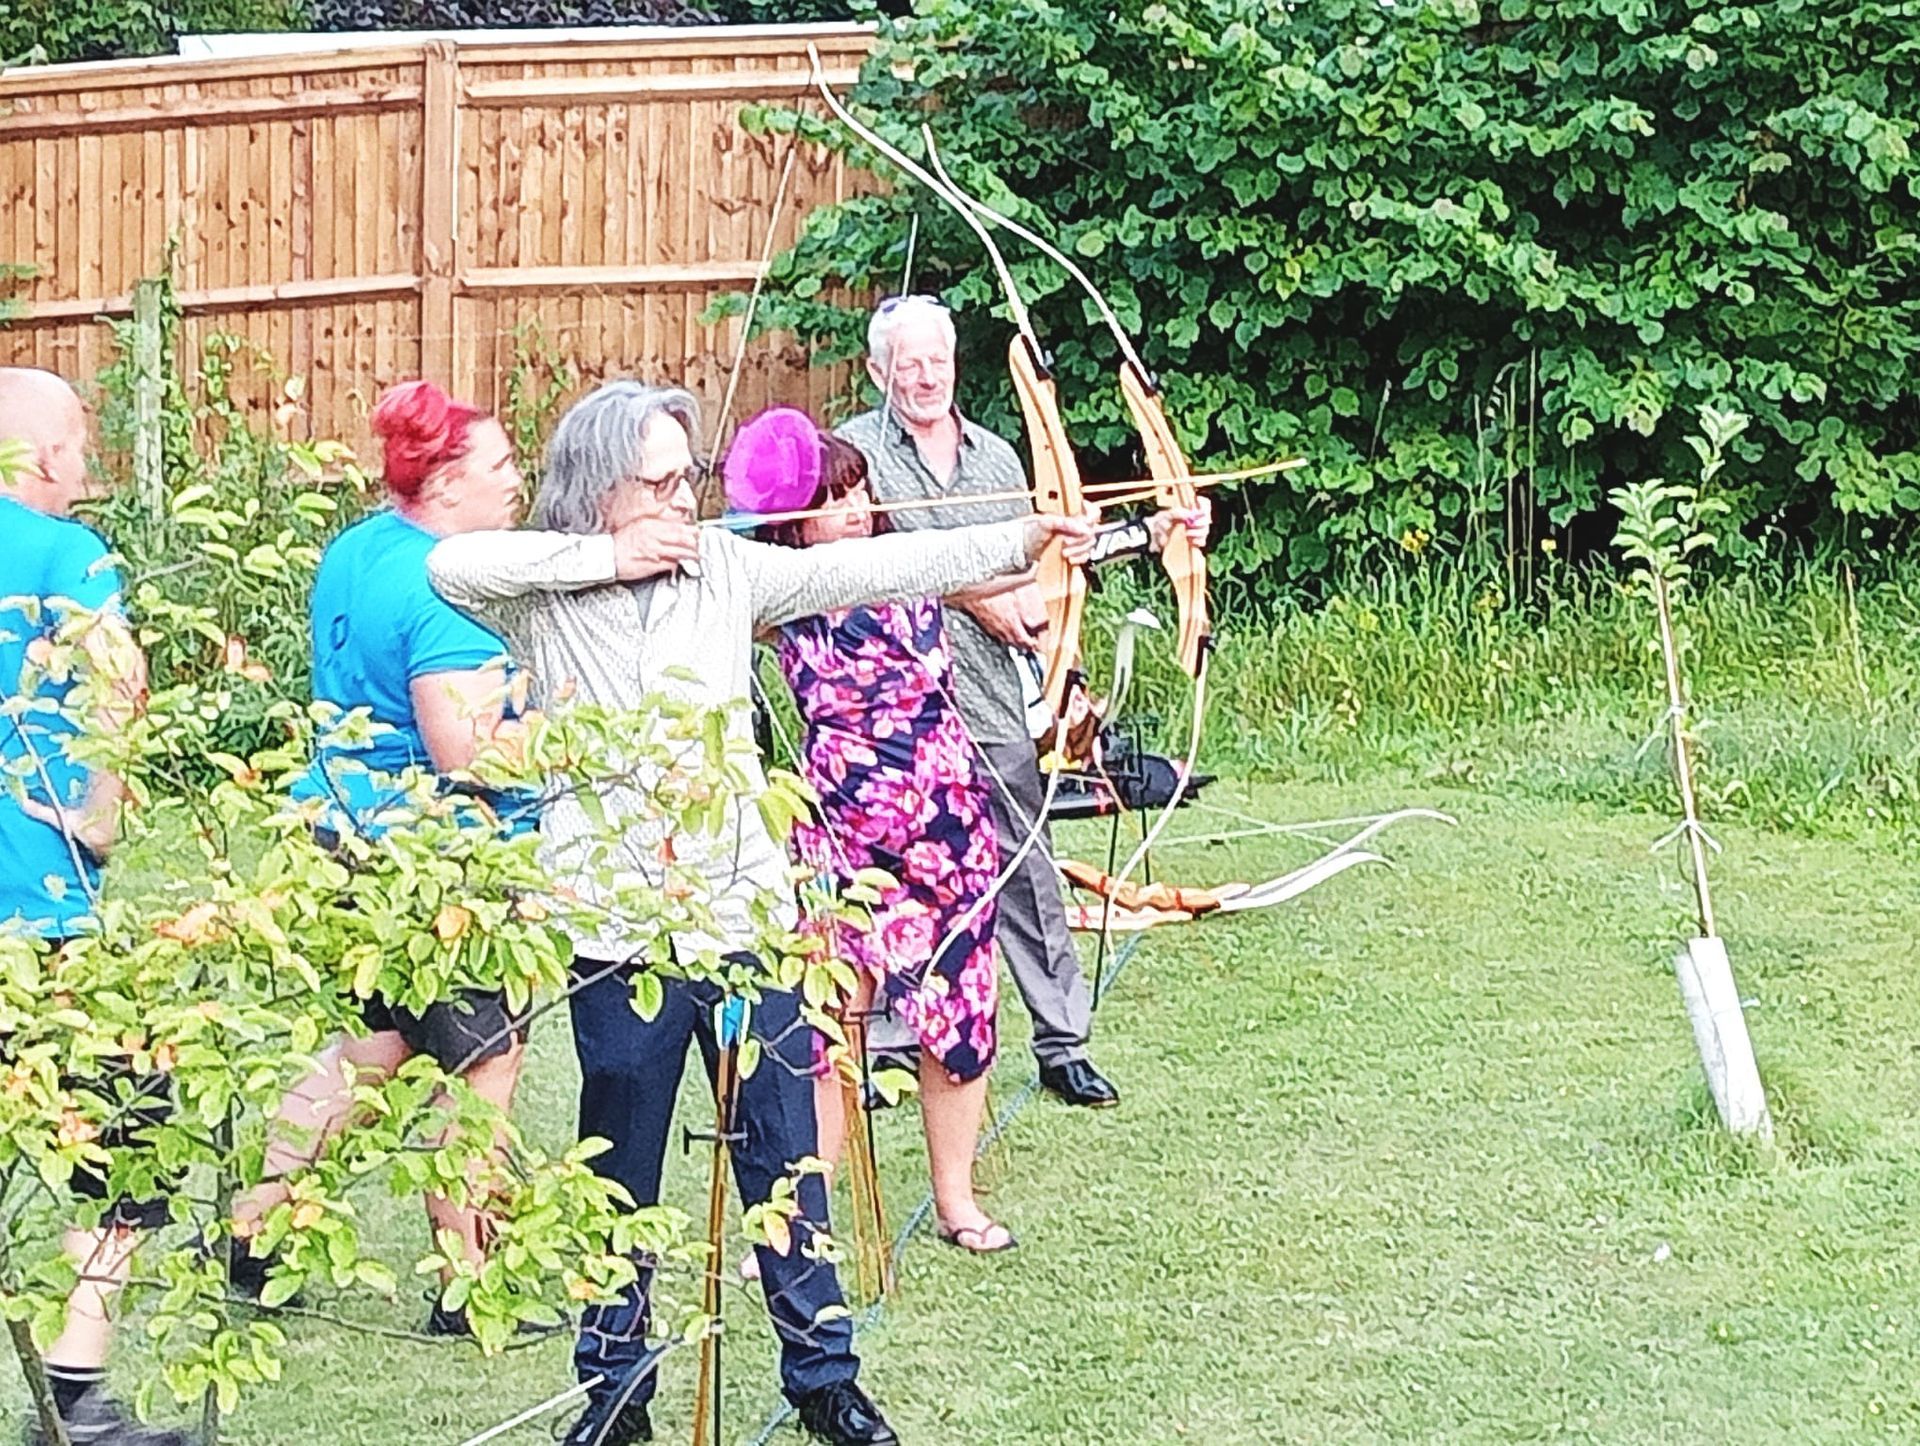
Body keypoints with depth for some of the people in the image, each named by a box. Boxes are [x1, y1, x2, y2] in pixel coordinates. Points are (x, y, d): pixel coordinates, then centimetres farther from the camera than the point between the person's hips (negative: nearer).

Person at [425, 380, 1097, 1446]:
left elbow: (865, 568, -3)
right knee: (620, 1173, 10)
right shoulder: (543, 598, -4)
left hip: (745, 911, 2)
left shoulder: (724, 569, 3)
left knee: (785, 1160, 10)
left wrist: (1021, 542, -12)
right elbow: (449, 565, -23)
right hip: (618, 931, -2)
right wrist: (605, 557, -19)